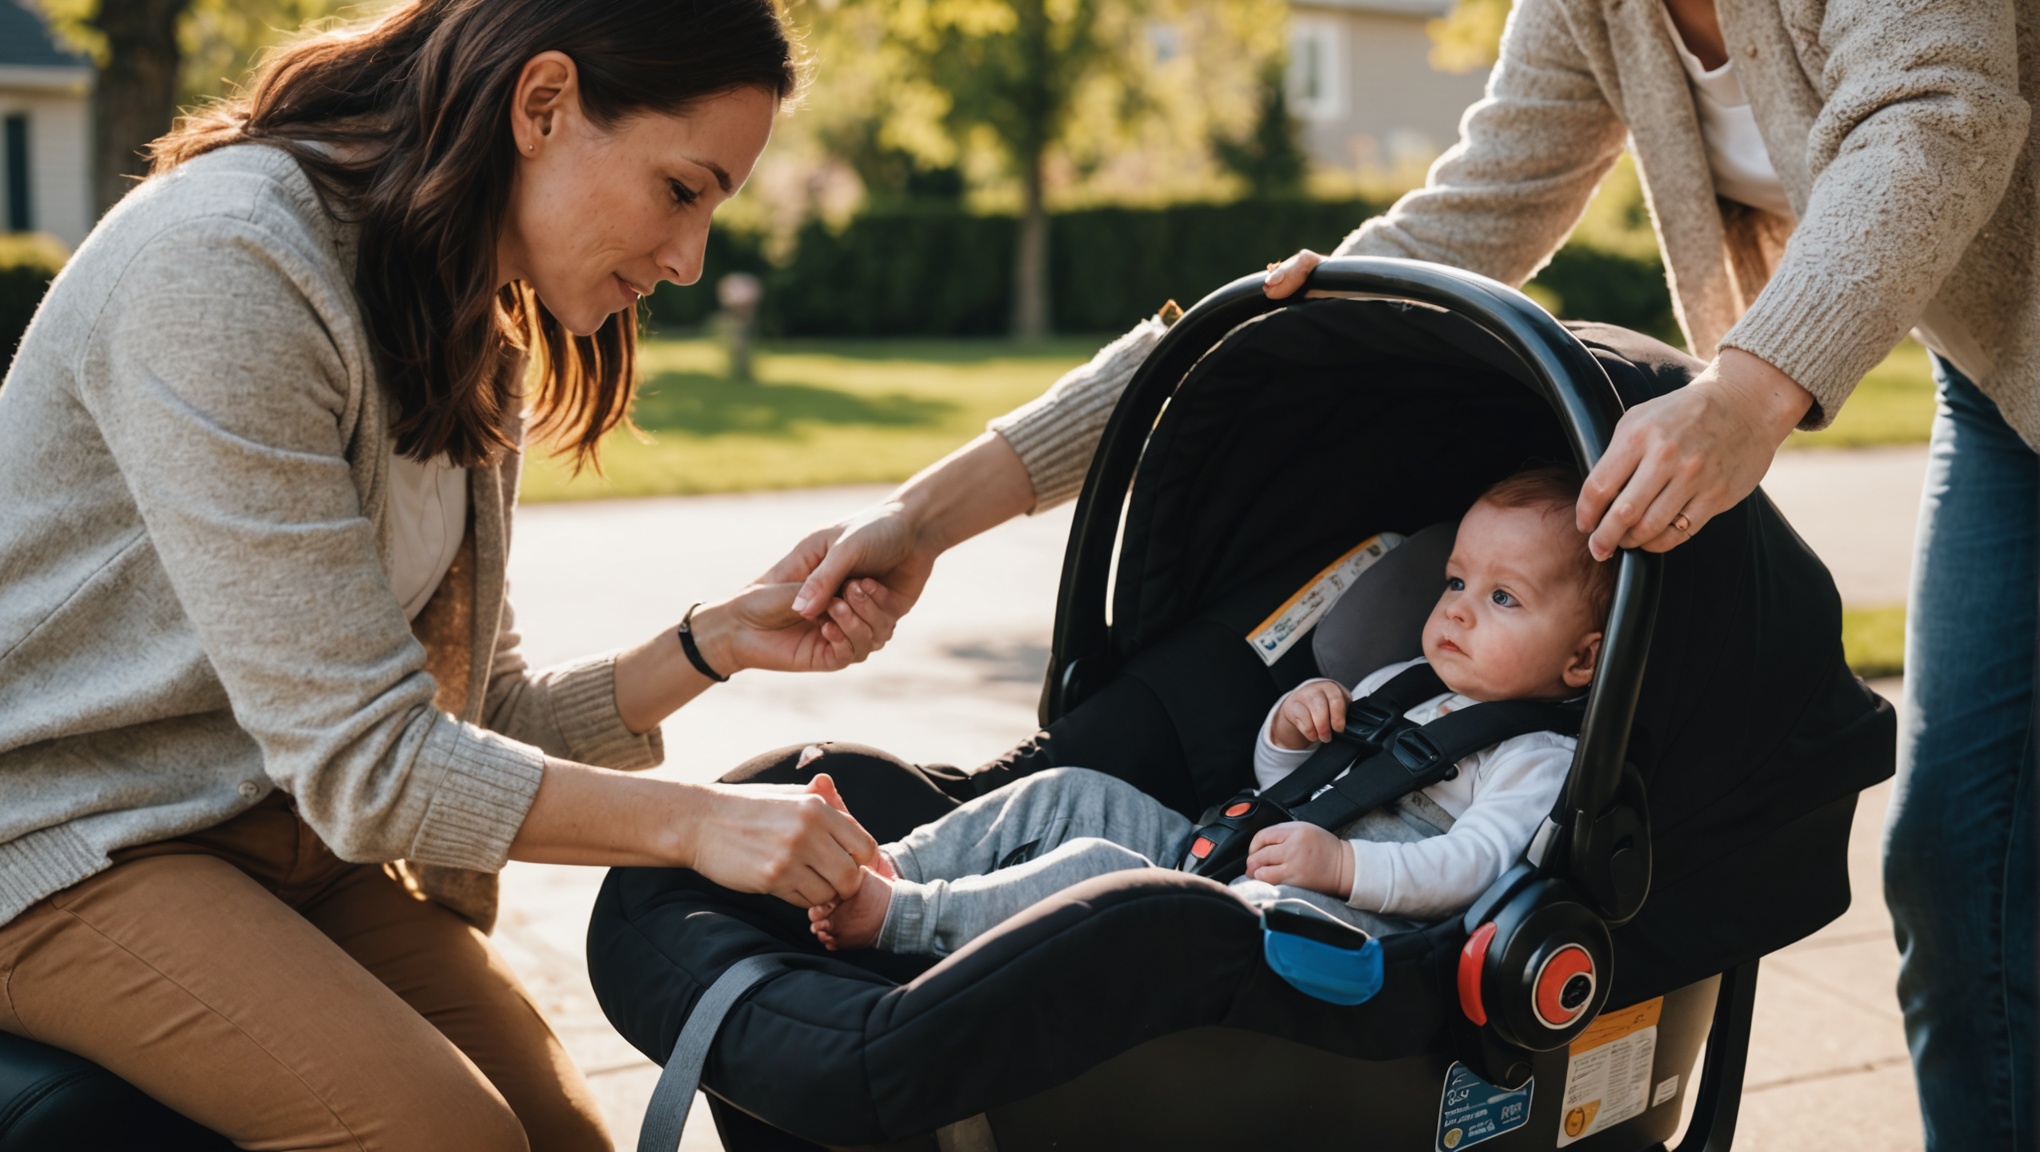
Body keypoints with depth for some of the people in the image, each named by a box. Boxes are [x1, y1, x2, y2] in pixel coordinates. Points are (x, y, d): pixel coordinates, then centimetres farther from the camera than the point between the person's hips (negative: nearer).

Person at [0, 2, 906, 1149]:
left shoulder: (478, 340, 7)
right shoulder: (227, 268, -23)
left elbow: (478, 719, 8)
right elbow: (361, 758, -24)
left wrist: (716, 645, -6)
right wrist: (691, 818, -22)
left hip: (288, 834, 8)